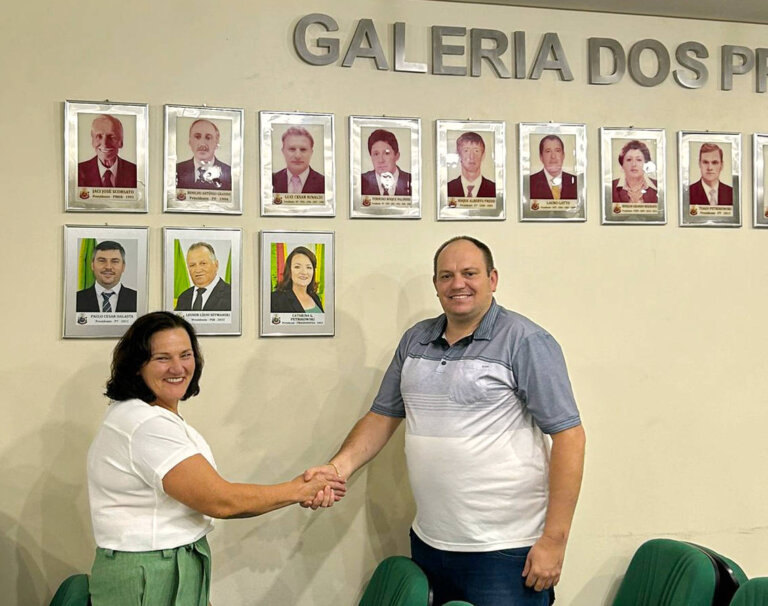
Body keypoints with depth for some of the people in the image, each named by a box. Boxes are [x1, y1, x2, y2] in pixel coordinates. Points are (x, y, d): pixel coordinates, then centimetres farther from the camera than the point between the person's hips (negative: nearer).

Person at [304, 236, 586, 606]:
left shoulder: (526, 341, -9)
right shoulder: (415, 340, 8)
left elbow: (568, 435, -12)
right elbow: (382, 417, 12)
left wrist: (554, 540, -15)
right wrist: (339, 467, -6)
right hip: (427, 544, 6)